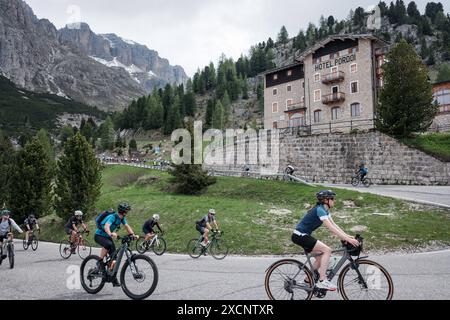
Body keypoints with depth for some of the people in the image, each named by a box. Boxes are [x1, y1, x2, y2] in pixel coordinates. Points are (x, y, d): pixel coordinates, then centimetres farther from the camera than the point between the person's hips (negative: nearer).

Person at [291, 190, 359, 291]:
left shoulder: (325, 210, 10)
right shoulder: (320, 210, -19)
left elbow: (334, 225, 8)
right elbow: (331, 228, -26)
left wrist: (348, 236, -1)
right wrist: (347, 239, -27)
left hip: (303, 236, 10)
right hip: (300, 236, -10)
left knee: (320, 258, 13)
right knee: (327, 250, -16)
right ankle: (322, 281, -13)